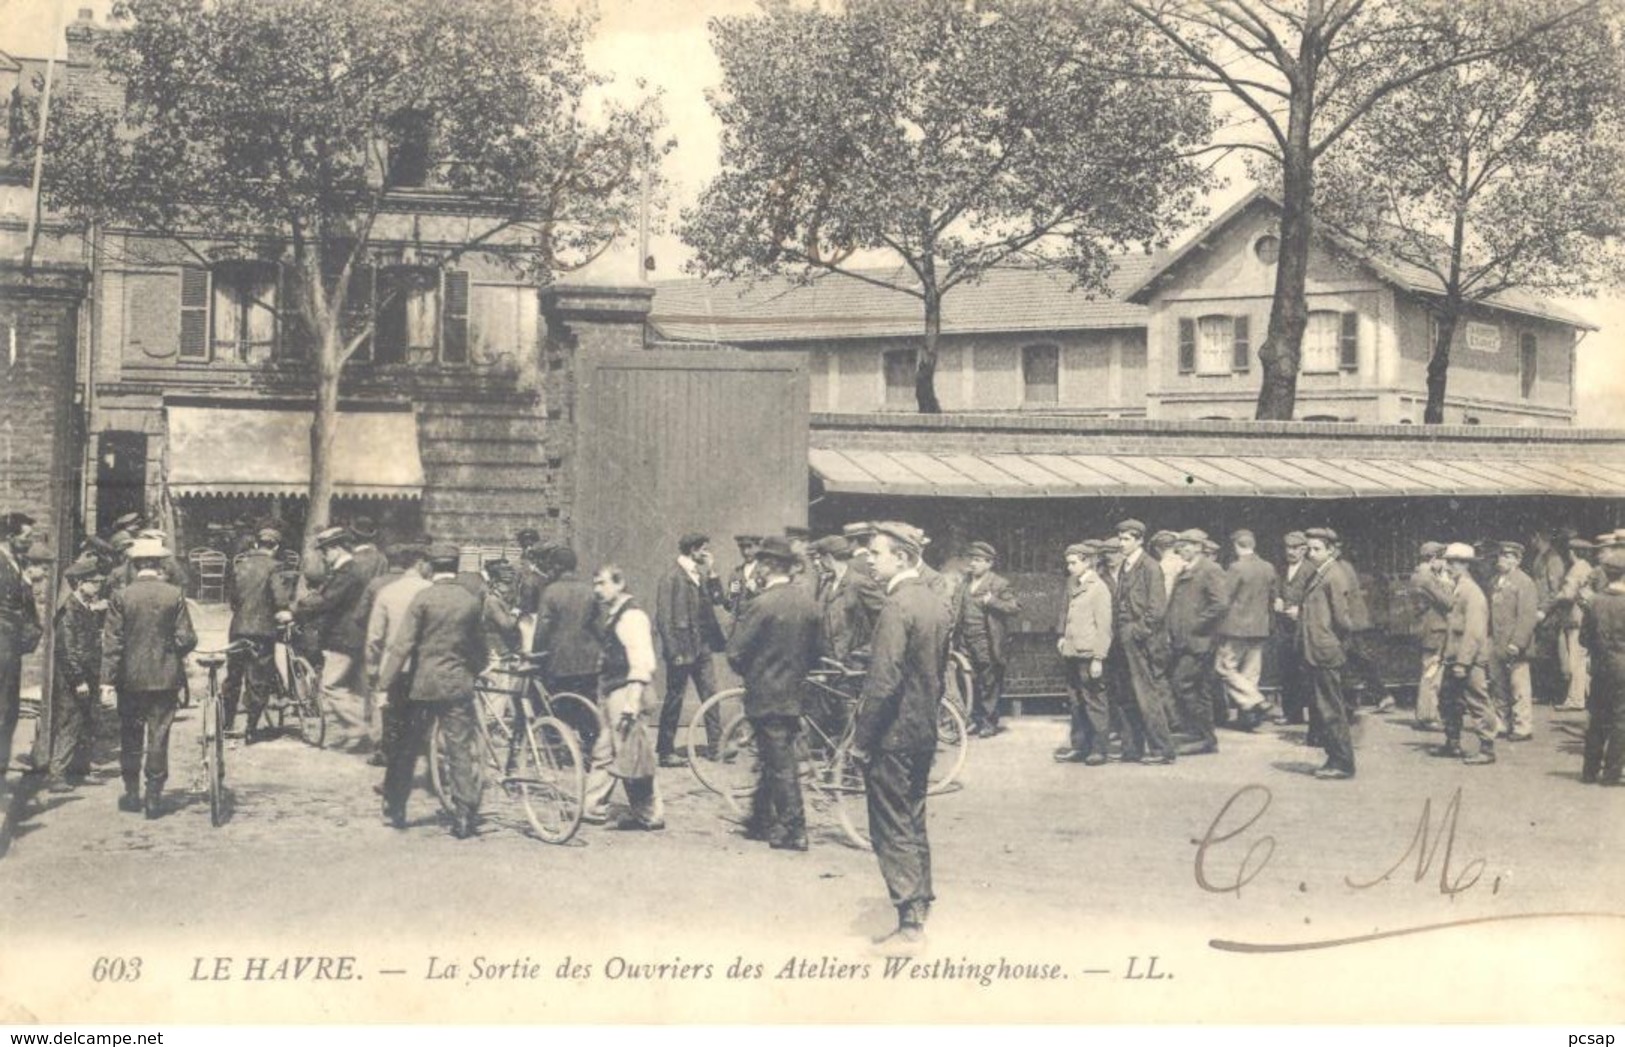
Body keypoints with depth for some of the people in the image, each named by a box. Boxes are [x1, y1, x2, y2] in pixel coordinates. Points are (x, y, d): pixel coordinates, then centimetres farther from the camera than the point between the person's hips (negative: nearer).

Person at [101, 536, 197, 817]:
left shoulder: (121, 597, -6)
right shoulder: (174, 594, -6)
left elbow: (112, 642, -7)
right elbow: (186, 638, -6)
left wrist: (108, 678, -3)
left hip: (130, 678, 0)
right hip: (166, 677, 0)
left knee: (130, 738, 12)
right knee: (159, 736, 5)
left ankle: (132, 794, 19)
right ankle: (154, 796, 6)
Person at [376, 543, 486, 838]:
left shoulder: (423, 598, -7)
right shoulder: (472, 601, 2)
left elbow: (402, 645, -10)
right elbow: (480, 648, 10)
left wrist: (385, 684, -7)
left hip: (423, 685, -2)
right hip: (459, 686, 2)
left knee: (405, 750, 12)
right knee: (461, 752, 3)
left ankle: (394, 810, 21)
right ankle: (465, 818, 1)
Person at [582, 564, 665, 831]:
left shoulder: (631, 616, -15)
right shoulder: (609, 614, 14)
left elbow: (642, 663, -21)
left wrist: (633, 701, -25)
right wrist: (602, 693, 20)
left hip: (626, 693, -10)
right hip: (611, 694, 10)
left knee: (631, 756, -4)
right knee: (604, 753, 11)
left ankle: (650, 816, 5)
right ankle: (593, 809, 17)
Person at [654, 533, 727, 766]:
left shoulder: (700, 575, 12)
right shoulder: (673, 577, -11)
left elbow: (717, 599, 5)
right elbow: (663, 617, -13)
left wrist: (710, 573, -3)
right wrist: (673, 651, -17)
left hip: (702, 646, 7)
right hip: (682, 648, -7)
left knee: (710, 694, 6)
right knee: (675, 698, 1)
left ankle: (716, 744, 11)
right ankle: (665, 750, 10)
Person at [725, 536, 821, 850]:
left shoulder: (763, 603, -19)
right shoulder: (807, 600, 2)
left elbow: (735, 652, -17)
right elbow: (815, 647, 10)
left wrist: (748, 672, 2)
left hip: (766, 695, -7)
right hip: (795, 692, 7)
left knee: (780, 764, 0)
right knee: (771, 760, 18)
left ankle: (794, 831, 4)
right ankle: (762, 821, 29)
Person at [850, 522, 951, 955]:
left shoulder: (897, 606, -19)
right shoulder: (936, 603, 9)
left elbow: (884, 681, -23)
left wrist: (861, 739, -16)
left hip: (892, 736, -9)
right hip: (925, 732, 9)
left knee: (892, 832, -2)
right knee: (913, 826, 16)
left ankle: (909, 927, 0)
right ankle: (918, 914, 22)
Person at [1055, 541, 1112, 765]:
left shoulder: (1098, 588, -8)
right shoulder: (1073, 586, 15)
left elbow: (1104, 626, -11)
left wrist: (1098, 658, -15)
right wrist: (1062, 636, 8)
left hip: (1089, 655, -7)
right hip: (1073, 654, 7)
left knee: (1094, 702, -1)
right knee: (1076, 702, 10)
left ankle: (1098, 749, 5)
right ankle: (1079, 746, 16)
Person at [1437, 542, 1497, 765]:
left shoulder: (1472, 592, -17)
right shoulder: (1458, 590, 12)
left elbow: (1474, 632, -22)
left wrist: (1463, 663, -24)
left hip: (1470, 662, -10)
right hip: (1455, 659, 10)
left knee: (1478, 704, -2)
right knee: (1448, 700, 18)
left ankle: (1487, 749, 6)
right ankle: (1452, 744, 31)